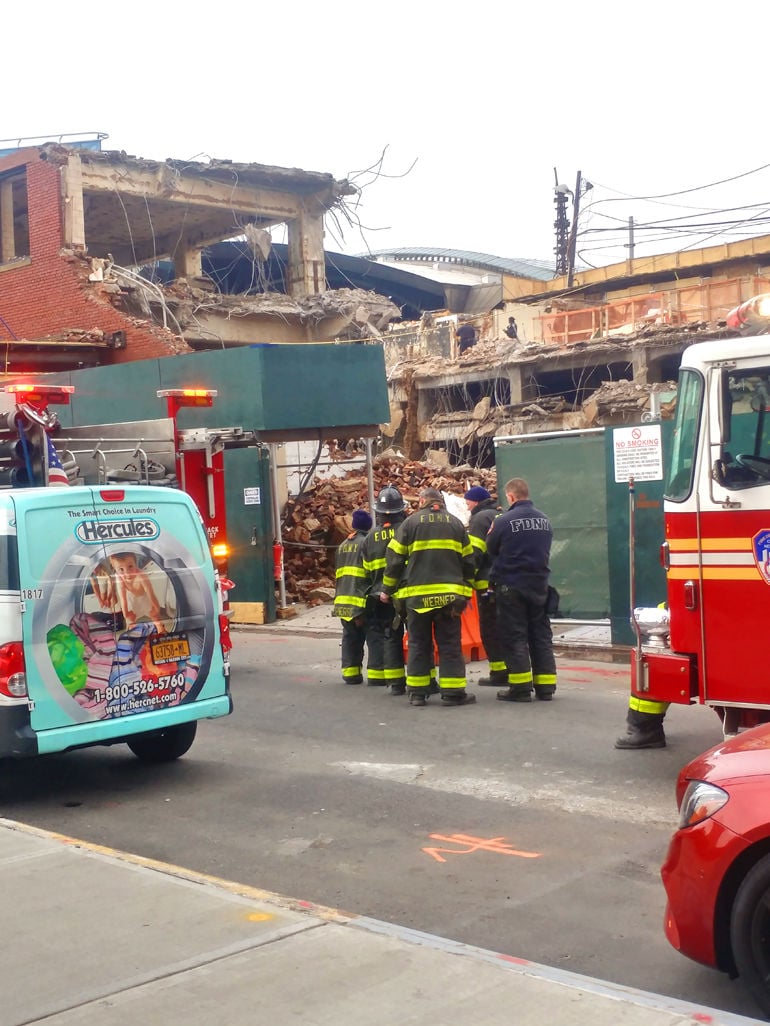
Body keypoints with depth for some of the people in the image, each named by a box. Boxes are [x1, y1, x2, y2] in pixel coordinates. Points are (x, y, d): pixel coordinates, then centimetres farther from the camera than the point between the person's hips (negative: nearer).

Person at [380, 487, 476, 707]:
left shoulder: (410, 523, 2)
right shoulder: (456, 523, 8)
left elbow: (394, 559, 2)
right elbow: (468, 561, 10)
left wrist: (387, 590, 12)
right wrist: (466, 592, 19)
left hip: (417, 595, -1)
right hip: (449, 595, 1)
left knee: (418, 644, 7)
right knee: (450, 645, 4)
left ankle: (417, 692, 8)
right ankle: (453, 692, 0)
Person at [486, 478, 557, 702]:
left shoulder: (504, 521, -14)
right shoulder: (545, 521, 5)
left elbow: (490, 549, -4)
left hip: (511, 586, -5)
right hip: (539, 585, 5)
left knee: (514, 636, 2)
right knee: (541, 635, 11)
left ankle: (520, 687, 1)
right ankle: (545, 687, 12)